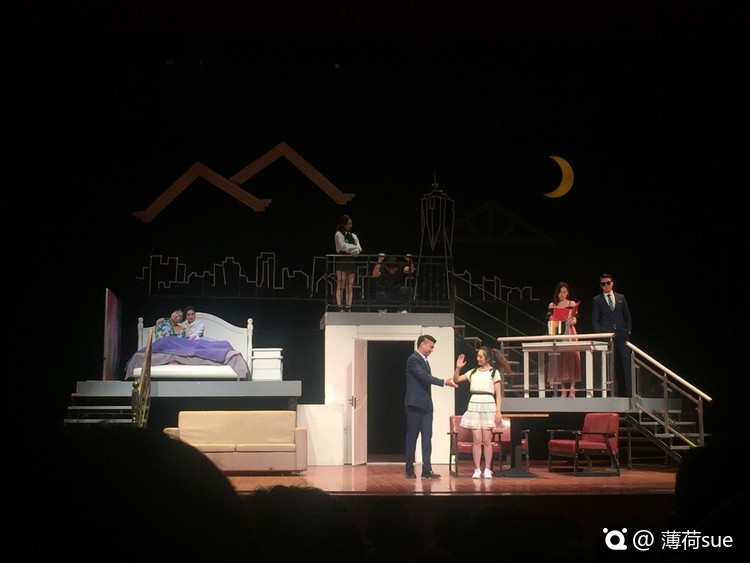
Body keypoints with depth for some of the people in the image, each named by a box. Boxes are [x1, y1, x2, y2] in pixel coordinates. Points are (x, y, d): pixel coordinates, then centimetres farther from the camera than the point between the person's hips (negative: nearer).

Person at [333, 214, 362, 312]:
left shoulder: (353, 236, 17)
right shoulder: (338, 234, 2)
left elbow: (358, 249, 6)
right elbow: (343, 246, -12)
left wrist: (349, 249, -13)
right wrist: (354, 247, -5)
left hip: (351, 261, 5)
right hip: (341, 261, -5)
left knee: (350, 287, 2)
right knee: (341, 286, -9)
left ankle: (348, 307, 3)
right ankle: (340, 307, -10)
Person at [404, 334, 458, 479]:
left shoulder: (424, 360, 16)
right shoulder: (413, 359, -12)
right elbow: (424, 376, -22)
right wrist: (444, 382, -25)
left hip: (426, 405, 8)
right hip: (415, 404, -8)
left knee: (427, 437, 3)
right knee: (412, 436, 0)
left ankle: (427, 469, 2)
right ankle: (410, 469, 7)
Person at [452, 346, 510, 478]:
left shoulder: (494, 372, 3)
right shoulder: (473, 372, 12)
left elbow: (498, 394, 0)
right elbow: (456, 380, 12)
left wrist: (498, 411, -8)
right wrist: (458, 368, -5)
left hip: (488, 406, -3)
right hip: (474, 406, 3)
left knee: (487, 440, -1)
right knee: (476, 440, -1)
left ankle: (487, 470, 6)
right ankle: (477, 470, 3)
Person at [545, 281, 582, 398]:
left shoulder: (572, 304, 7)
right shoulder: (552, 305, 11)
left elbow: (575, 320, -2)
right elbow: (549, 321, 8)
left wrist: (571, 321, -25)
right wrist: (552, 325, -14)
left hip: (569, 333, -2)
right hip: (557, 333, 2)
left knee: (571, 358, -9)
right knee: (559, 360, -2)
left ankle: (572, 389, -8)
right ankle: (563, 390, 2)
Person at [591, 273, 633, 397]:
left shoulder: (621, 298, 14)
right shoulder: (597, 300, 8)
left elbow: (627, 316, 16)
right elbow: (595, 320, 5)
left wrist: (628, 331, 6)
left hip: (622, 336, 2)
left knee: (625, 364, -5)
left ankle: (628, 393, -4)